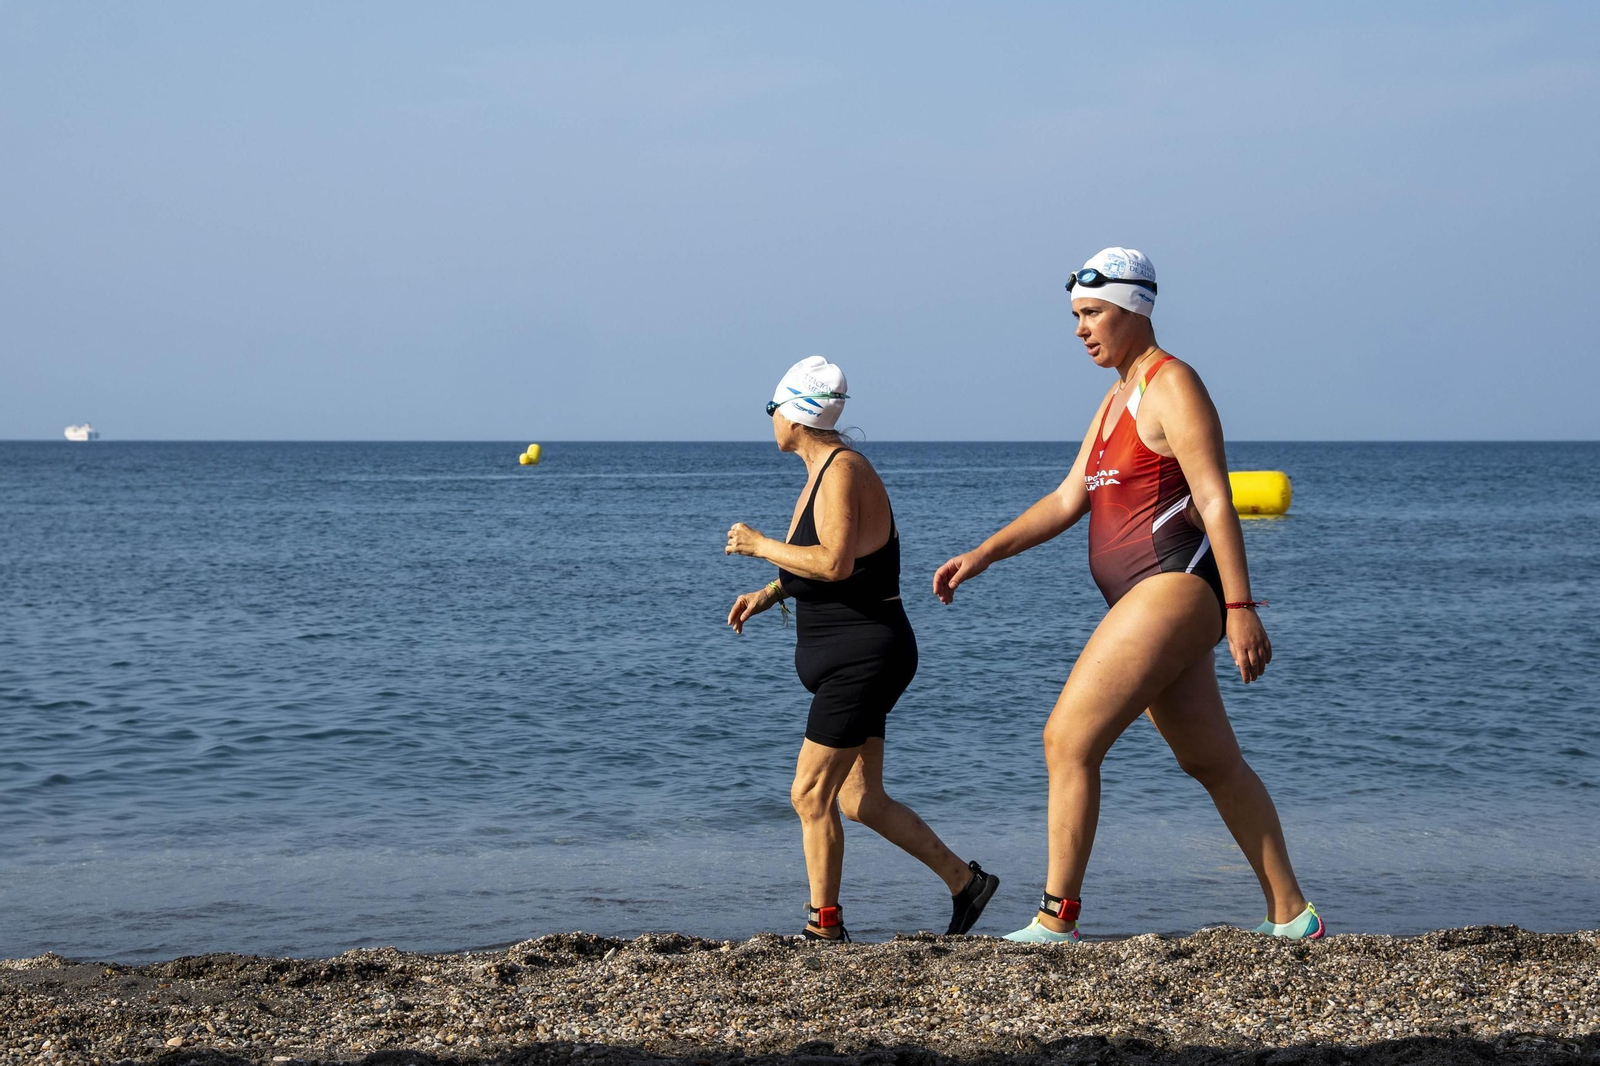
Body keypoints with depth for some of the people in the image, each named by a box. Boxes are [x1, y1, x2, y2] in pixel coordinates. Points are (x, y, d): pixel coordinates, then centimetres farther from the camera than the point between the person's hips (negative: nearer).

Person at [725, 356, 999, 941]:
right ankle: (965, 881, 21)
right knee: (860, 799, 13)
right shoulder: (823, 469, 14)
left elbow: (836, 563, -30)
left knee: (811, 794, -8)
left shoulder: (843, 471, -17)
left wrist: (761, 546, -18)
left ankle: (825, 927, -2)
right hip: (852, 659, 10)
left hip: (863, 657, -10)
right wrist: (769, 593, 11)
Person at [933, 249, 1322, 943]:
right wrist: (982, 555, 7)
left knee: (1068, 737, -13)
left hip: (1176, 587, -10)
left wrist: (1239, 608, -20)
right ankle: (1291, 916, 18)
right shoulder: (1116, 401, 21)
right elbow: (1069, 499, 17)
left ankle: (1056, 918, -10)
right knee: (1213, 762, 13)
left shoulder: (1171, 386, -8)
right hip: (1150, 599, 10)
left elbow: (1215, 502, -15)